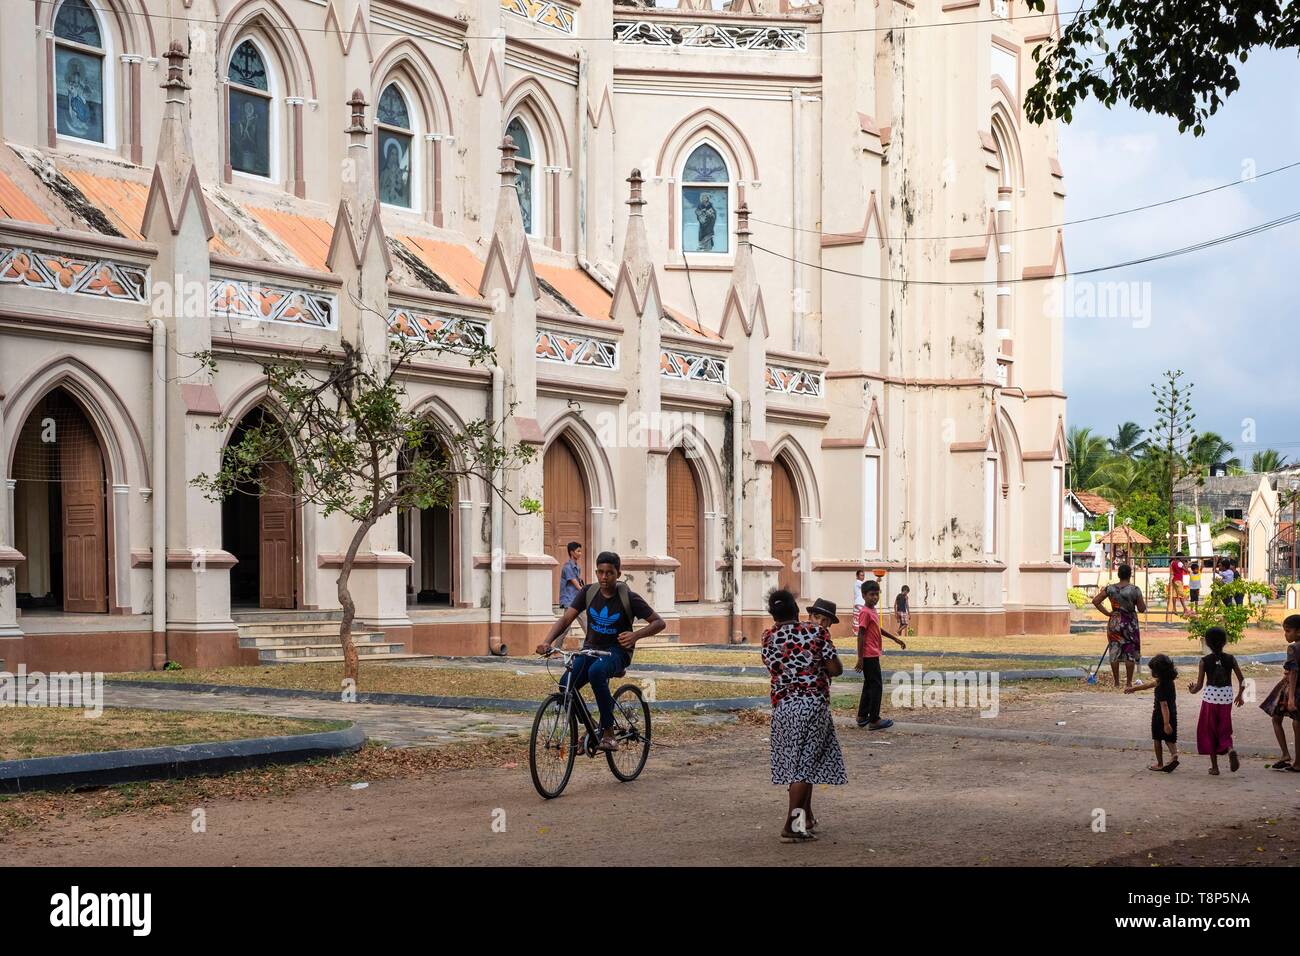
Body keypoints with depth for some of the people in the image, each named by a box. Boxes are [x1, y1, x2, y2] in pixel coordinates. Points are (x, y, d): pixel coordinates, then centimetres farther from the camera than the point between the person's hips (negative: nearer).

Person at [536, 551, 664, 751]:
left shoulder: (629, 598, -12)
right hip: (592, 648, 4)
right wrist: (547, 642, -26)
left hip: (617, 651, -4)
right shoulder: (589, 592, -3)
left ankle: (608, 732, -27)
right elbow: (566, 619, -8)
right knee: (566, 686, -22)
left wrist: (636, 635, -28)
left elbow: (659, 622, -9)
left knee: (596, 672, -38)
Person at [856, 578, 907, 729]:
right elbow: (861, 635, -20)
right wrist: (860, 658, -21)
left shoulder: (873, 611, 12)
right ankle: (874, 721, -3)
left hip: (873, 655, 10)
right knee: (876, 686, -6)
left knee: (869, 685, 16)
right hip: (869, 656, -10)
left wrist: (895, 639, 32)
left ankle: (862, 717, 24)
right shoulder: (865, 613, -17)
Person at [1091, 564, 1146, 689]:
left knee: (1114, 651, 10)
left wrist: (1107, 613, 2)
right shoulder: (1135, 589, -11)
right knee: (1130, 653, 6)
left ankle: (1116, 682, 14)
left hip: (1115, 622, 2)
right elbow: (1142, 609, -8)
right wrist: (1142, 603, 12)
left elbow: (1095, 601, -3)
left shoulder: (1110, 588, -2)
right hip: (1130, 623, -2)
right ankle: (1128, 682, 7)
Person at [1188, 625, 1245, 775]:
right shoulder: (1230, 659, -3)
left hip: (1210, 699, -2)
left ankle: (1214, 766, 13)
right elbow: (1241, 680, 1)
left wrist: (1192, 690, 14)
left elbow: (1199, 685, -8)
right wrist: (1240, 695, 18)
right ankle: (1230, 749, -17)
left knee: (1209, 732, 12)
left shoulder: (1204, 661, -9)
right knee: (1224, 731, 15)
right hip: (1226, 699, 2)